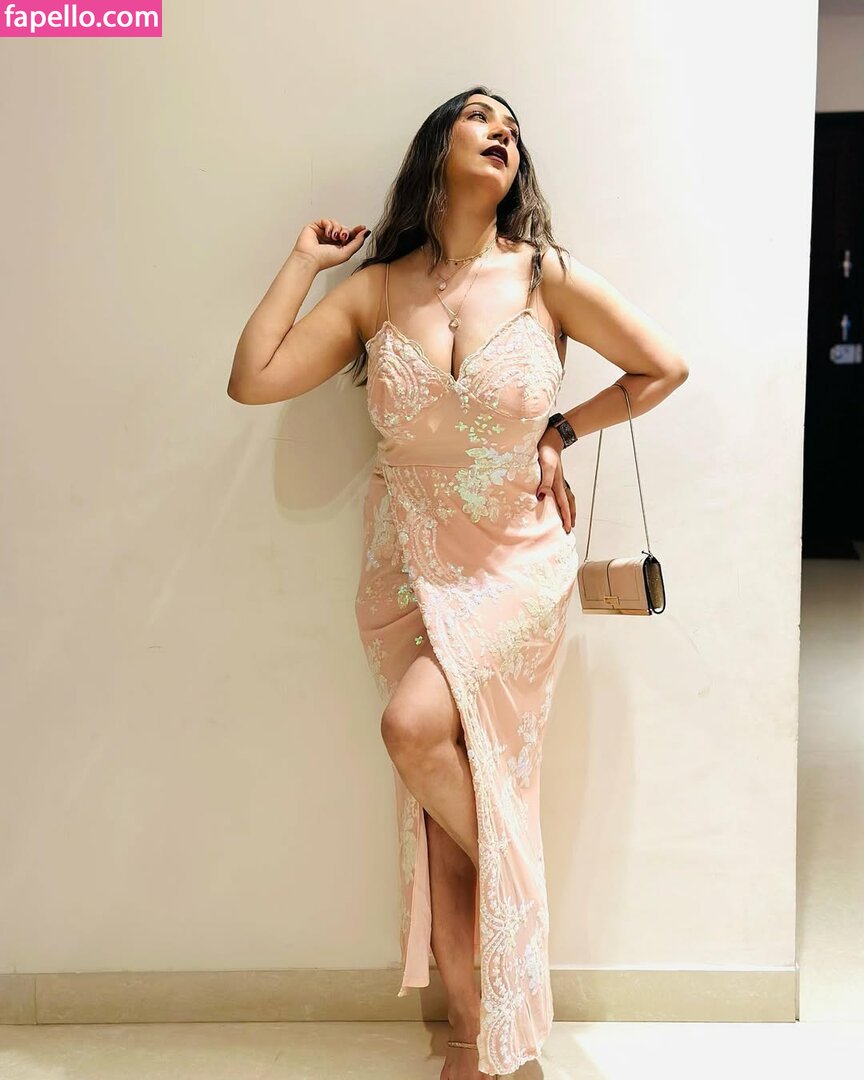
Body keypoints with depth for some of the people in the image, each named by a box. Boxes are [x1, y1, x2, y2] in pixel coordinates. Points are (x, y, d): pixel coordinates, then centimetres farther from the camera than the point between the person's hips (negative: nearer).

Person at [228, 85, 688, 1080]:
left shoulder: (548, 278, -6)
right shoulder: (375, 290, -1)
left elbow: (663, 369, 3)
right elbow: (251, 380, -9)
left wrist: (563, 431, 0)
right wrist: (303, 260, 0)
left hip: (517, 560, -2)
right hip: (410, 565, 3)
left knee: (415, 726, -24)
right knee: (441, 811, 4)